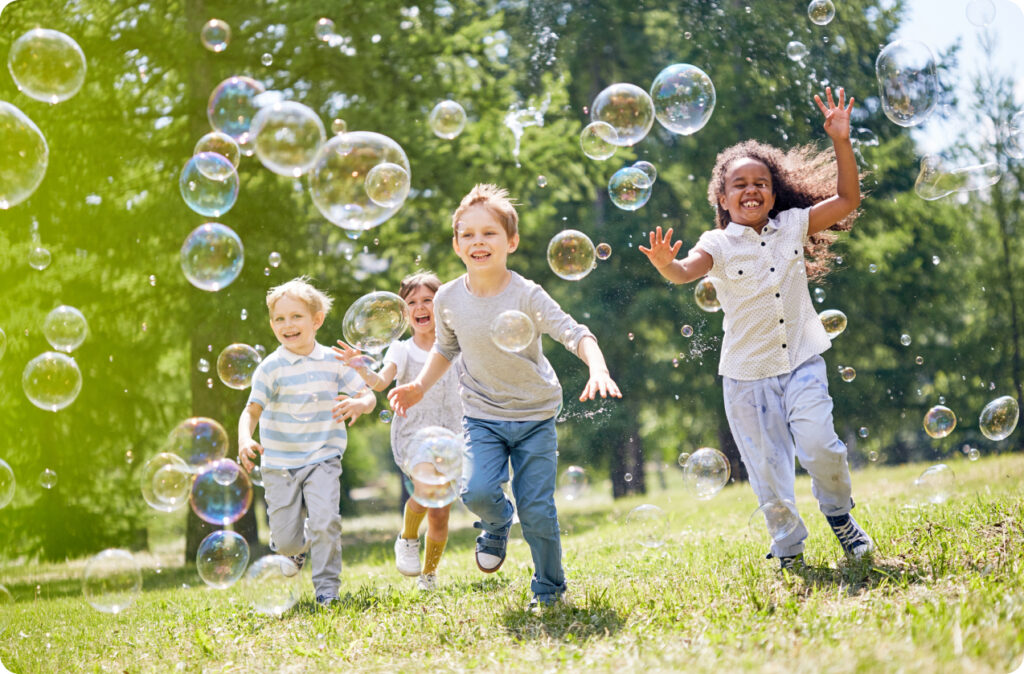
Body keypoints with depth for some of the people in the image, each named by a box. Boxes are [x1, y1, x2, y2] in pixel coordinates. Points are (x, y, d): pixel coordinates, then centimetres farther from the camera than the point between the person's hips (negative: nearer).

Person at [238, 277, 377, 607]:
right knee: (285, 539, 1)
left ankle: (327, 586, 0)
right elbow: (252, 410, -11)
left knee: (325, 521, -19)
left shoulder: (333, 361, 0)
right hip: (280, 463, 0)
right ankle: (296, 546, 38)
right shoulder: (271, 368, -7)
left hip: (322, 459, 0)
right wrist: (245, 440, -31)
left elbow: (368, 395, 3)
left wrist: (360, 404, -22)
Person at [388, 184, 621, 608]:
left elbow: (575, 334, -25)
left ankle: (549, 589, 20)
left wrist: (598, 370, -43)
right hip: (482, 416, 2)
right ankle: (497, 524, 16)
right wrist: (420, 386, 2)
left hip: (535, 416, -2)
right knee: (477, 491, -21)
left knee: (536, 509, -4)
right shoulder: (448, 299, -5)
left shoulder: (527, 296, -17)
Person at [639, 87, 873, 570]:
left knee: (818, 444, -17)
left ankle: (839, 513, 12)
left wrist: (841, 142, -5)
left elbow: (847, 200, 5)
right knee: (768, 467, 3)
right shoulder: (719, 244, -3)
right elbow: (688, 270, -21)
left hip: (801, 361, 1)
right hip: (747, 372, -1)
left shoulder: (794, 226, 6)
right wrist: (666, 266, -45)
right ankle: (789, 550, 21)